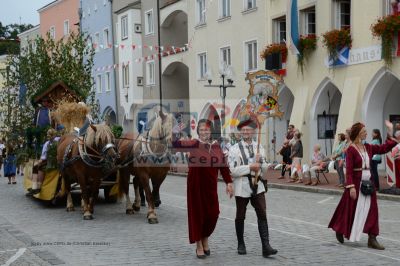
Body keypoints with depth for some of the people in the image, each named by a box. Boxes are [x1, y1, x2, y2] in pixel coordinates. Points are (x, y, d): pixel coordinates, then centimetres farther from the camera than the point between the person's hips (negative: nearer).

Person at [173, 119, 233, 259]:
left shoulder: (216, 146, 5)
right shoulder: (194, 144, -5)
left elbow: (223, 165, 7)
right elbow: (175, 144, -17)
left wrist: (229, 183, 3)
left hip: (211, 185, 3)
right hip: (196, 185, -3)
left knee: (213, 213, 6)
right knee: (197, 213, 4)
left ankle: (205, 239, 33)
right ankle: (199, 245, 18)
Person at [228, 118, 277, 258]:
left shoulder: (259, 148, 8)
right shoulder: (235, 149, -5)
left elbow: (265, 169, 10)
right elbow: (232, 170, -14)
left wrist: (260, 161, -10)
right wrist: (250, 167, -17)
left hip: (257, 186, 2)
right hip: (242, 187, -2)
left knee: (262, 215, -7)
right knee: (240, 217, 9)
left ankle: (266, 246, -9)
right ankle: (241, 244, 26)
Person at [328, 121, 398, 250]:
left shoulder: (368, 148, 8)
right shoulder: (351, 150, -12)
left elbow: (385, 148, 10)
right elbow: (349, 170, -15)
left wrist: (390, 133, 4)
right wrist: (351, 186, -21)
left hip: (368, 183, 6)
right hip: (356, 183, -6)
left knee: (372, 210, 2)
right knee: (352, 210, 6)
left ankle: (372, 239, 5)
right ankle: (340, 231, 30)